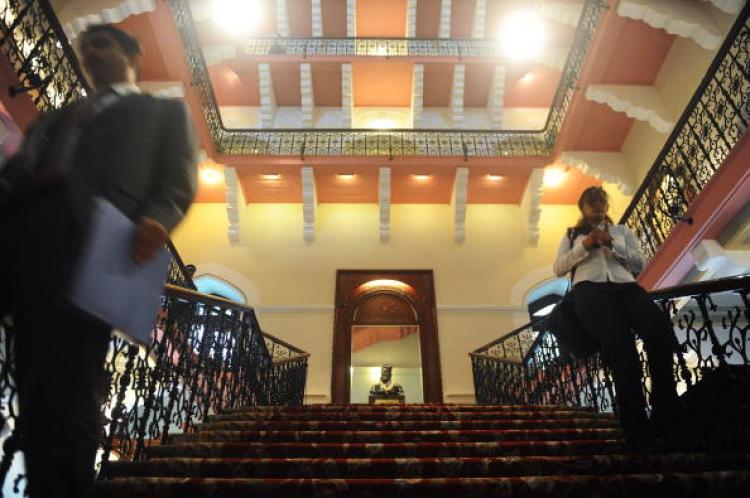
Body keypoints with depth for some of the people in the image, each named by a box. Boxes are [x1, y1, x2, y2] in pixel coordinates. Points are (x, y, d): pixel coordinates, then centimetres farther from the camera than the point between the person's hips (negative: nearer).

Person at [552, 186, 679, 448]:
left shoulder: (622, 230, 32)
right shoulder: (573, 234, 29)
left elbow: (640, 264, 18)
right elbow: (558, 268, 16)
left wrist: (612, 244, 3)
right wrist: (584, 247, 2)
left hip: (625, 285, 2)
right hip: (589, 287, -2)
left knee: (660, 330, -34)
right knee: (620, 343, -36)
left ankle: (665, 417, -26)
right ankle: (637, 427, -29)